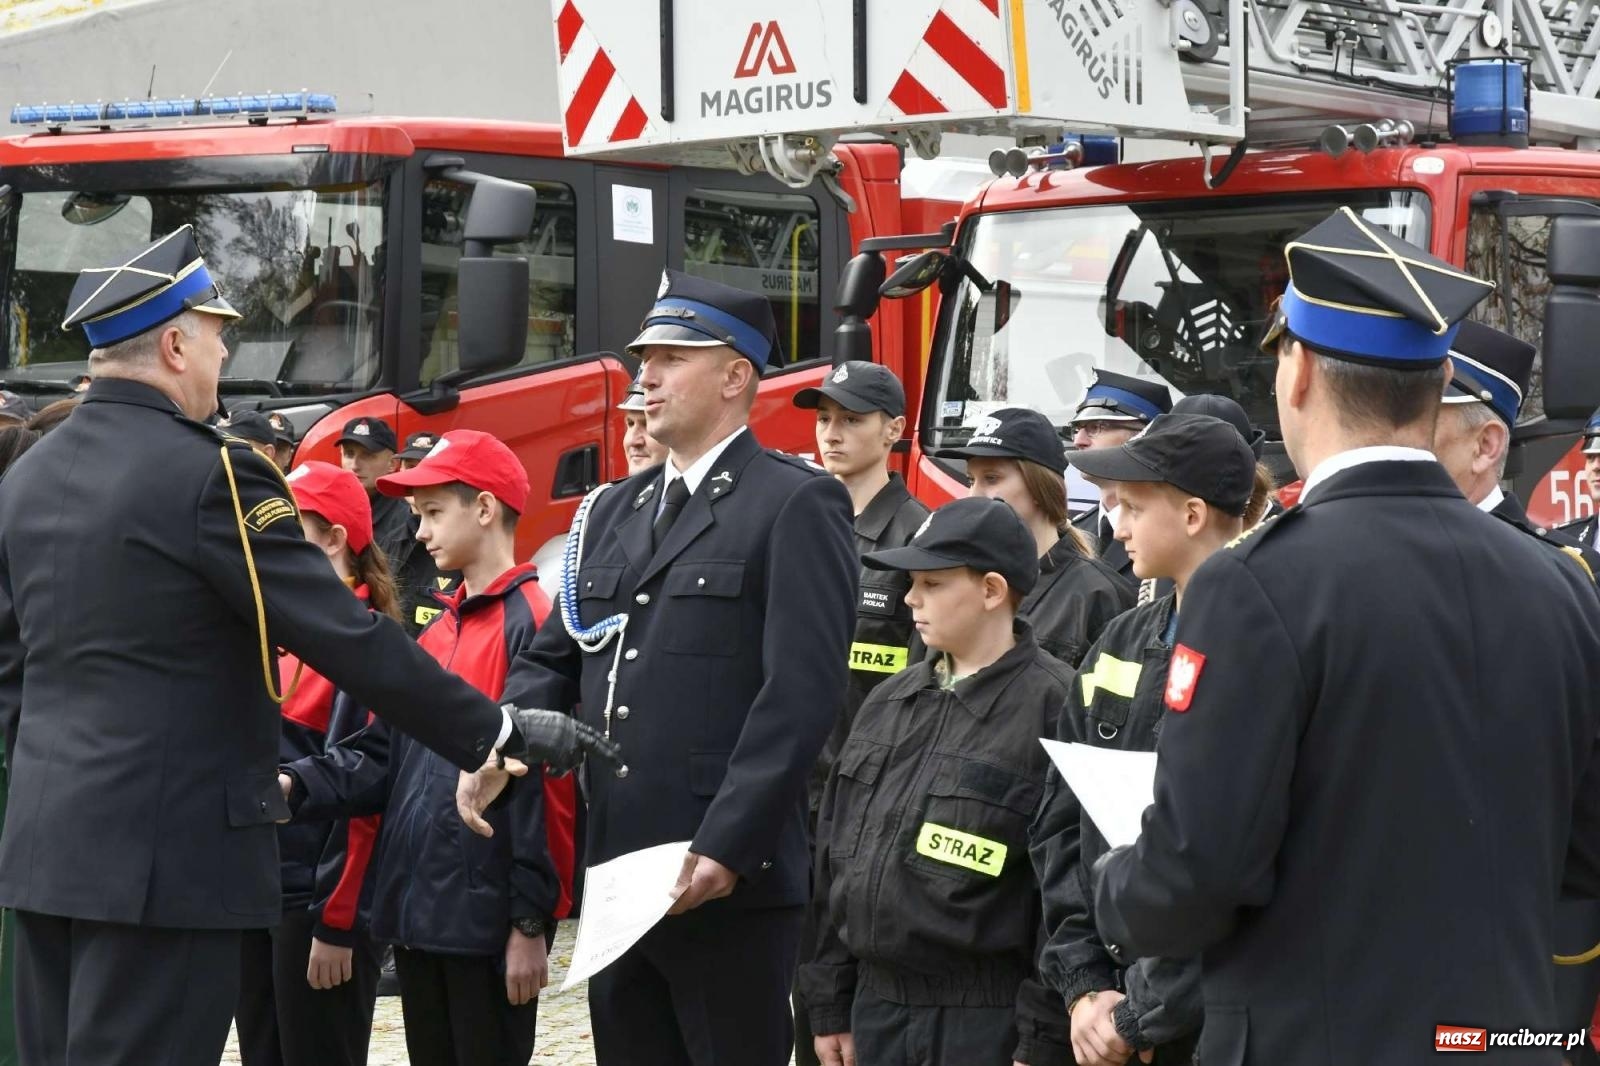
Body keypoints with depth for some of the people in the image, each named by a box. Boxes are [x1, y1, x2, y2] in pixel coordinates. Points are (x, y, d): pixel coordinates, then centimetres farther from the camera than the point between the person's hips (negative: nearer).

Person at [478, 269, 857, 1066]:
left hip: (729, 881, -7)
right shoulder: (613, 511, 18)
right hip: (616, 874, 7)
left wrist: (727, 847, -20)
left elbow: (801, 692, -14)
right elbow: (554, 659, 17)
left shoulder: (794, 506, -6)